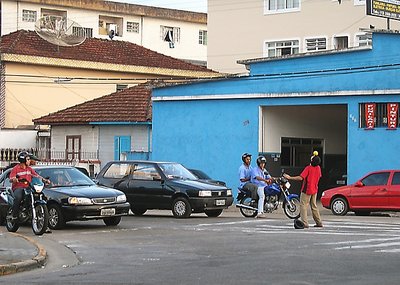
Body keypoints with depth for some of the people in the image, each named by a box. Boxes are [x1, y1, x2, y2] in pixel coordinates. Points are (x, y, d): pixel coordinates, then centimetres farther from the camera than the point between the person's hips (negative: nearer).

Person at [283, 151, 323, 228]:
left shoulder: (308, 168, -18)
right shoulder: (318, 168, 1)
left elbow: (300, 178, -24)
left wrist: (290, 177, -17)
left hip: (306, 190, -7)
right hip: (314, 190, 7)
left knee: (303, 206, -4)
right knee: (314, 207, 16)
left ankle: (304, 223, -12)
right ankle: (319, 223, 18)